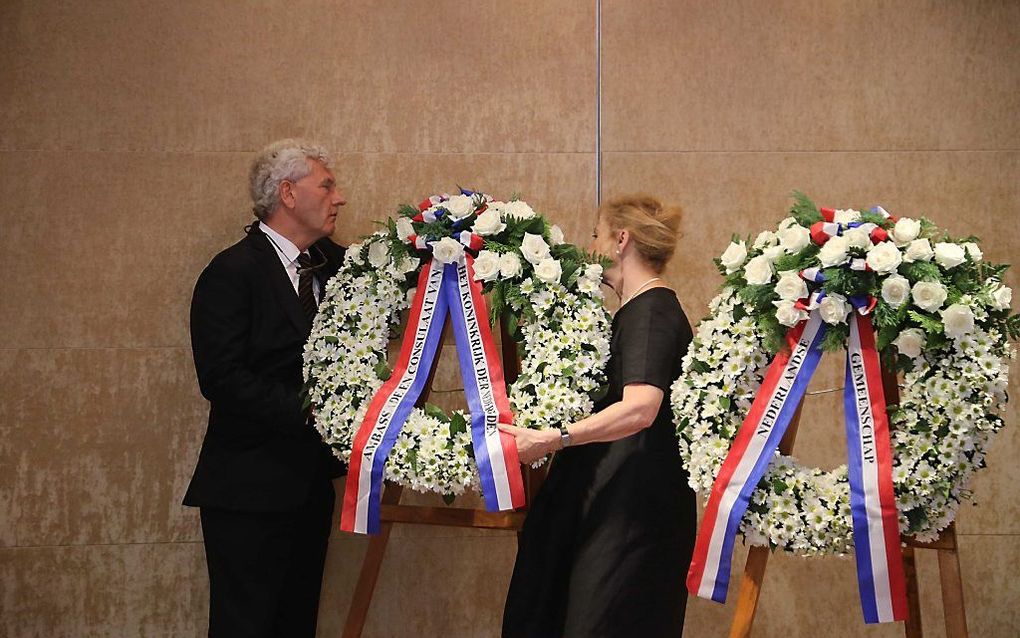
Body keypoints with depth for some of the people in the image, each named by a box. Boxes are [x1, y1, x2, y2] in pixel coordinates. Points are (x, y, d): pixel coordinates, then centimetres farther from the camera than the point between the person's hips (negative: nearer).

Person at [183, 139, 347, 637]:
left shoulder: (334, 264, 10)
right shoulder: (231, 273, -12)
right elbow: (223, 380, -19)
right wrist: (311, 413, -22)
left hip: (310, 481, 7)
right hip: (250, 488, -7)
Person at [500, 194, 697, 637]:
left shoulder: (651, 311, -14)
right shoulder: (637, 310, 18)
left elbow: (640, 408, -29)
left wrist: (553, 439, -32)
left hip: (636, 506, -10)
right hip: (614, 497, 10)